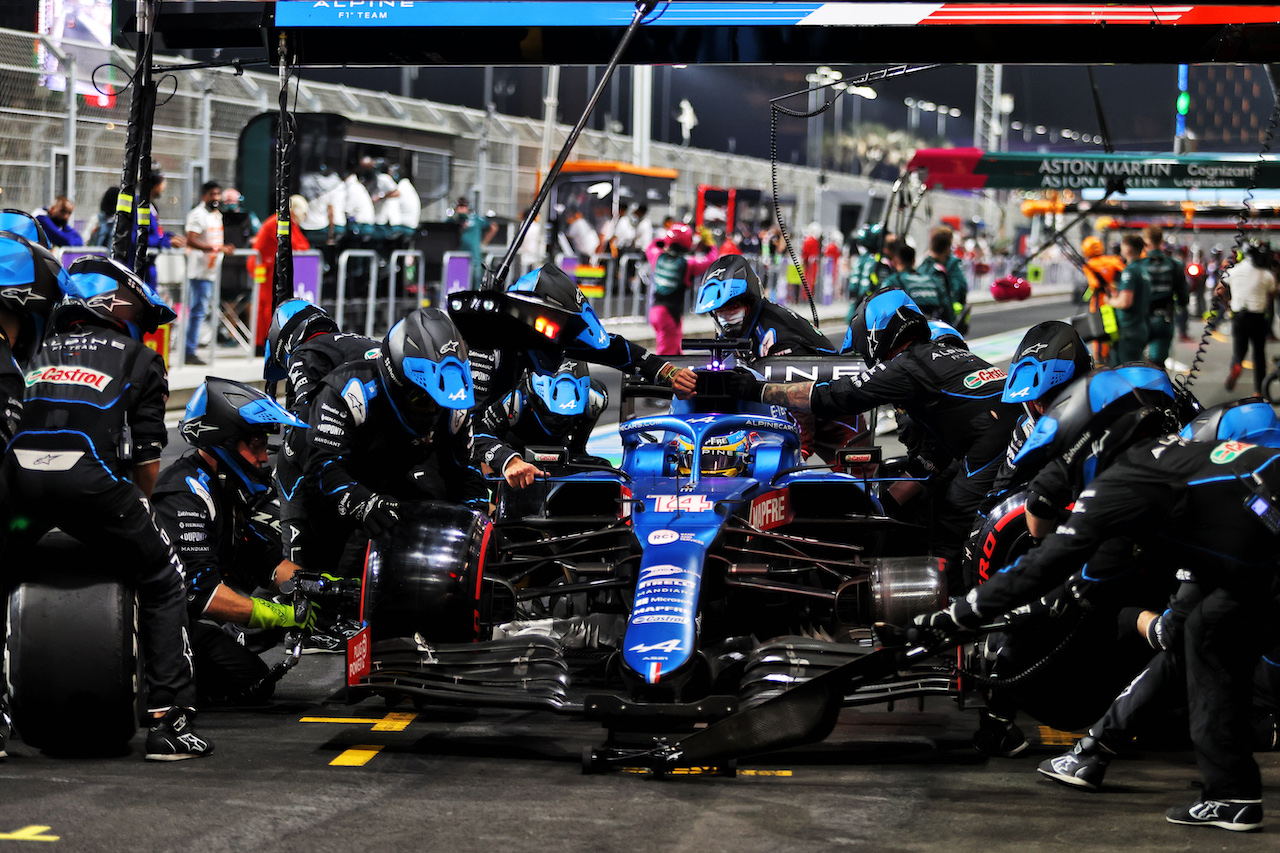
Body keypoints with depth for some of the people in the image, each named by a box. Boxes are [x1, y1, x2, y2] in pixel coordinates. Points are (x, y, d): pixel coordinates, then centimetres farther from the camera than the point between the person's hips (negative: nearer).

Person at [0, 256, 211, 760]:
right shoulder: (140, 360, 20)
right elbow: (148, 455, 12)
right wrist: (135, 506, 28)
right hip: (90, 480, -3)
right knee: (162, 583, 13)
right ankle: (170, 722, 6)